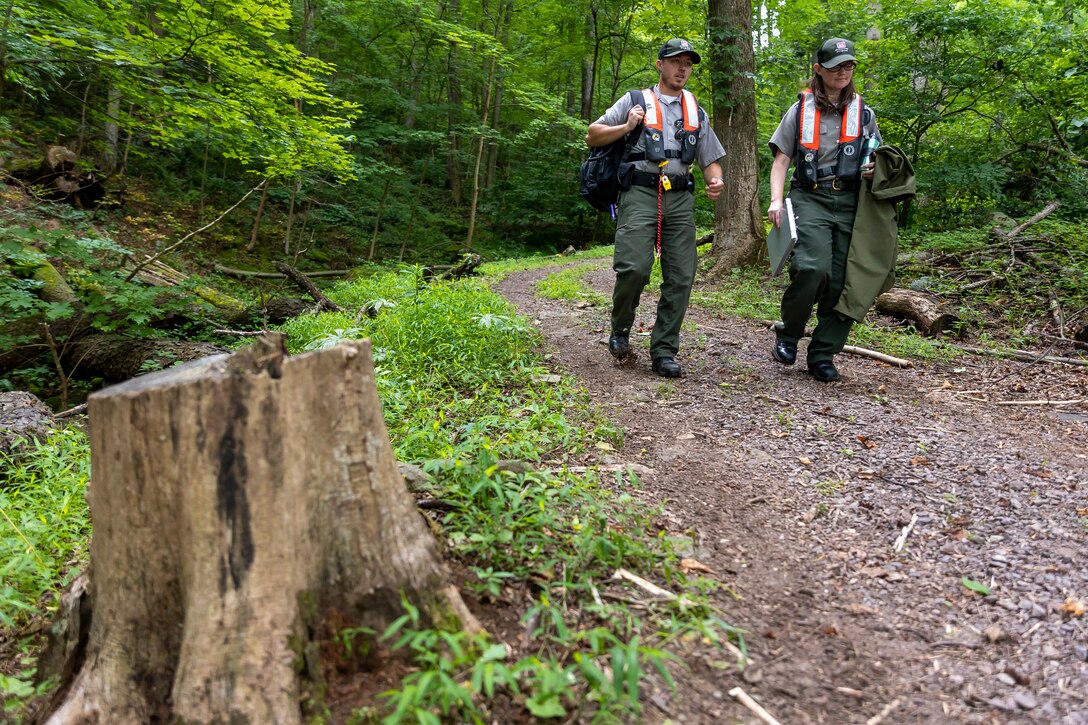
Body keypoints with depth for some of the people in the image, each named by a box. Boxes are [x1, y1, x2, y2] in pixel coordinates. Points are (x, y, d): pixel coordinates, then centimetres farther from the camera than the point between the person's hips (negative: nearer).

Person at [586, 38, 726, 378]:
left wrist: (716, 180, 0)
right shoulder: (635, 101, 11)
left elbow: (709, 159, 22)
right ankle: (620, 329, 7)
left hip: (680, 198, 4)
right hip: (640, 194, -4)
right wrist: (627, 127, -5)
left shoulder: (696, 112, 23)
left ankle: (664, 351, 5)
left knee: (681, 277, -3)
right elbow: (592, 136, 10)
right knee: (634, 267, -20)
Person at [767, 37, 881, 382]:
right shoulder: (800, 110, 11)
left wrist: (874, 171, 2)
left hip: (849, 202, 3)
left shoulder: (863, 113, 18)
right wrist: (776, 199, -8)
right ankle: (787, 335, -1)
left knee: (842, 281, -4)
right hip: (810, 198, -3)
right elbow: (781, 160, 7)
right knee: (812, 268, -24)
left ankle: (823, 356, 6)